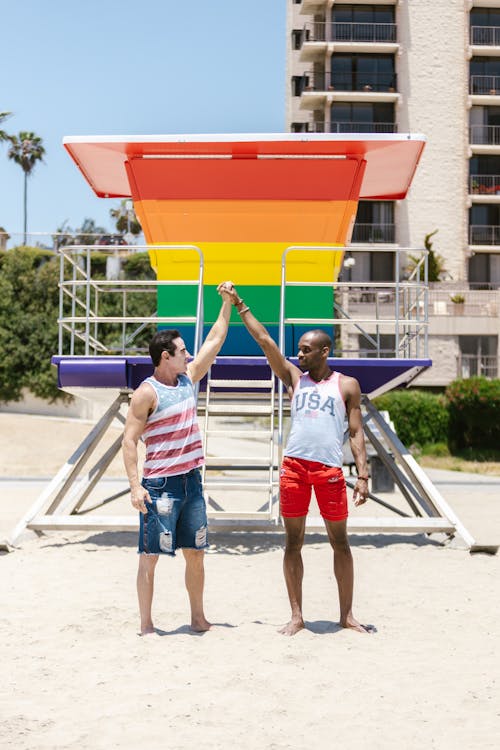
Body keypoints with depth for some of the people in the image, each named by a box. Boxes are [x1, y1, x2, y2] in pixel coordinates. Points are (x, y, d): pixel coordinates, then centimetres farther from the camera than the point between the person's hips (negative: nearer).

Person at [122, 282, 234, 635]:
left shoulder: (188, 379, 11)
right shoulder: (147, 393, -11)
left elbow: (214, 341, 18)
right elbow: (130, 440, -13)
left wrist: (227, 303, 16)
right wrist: (135, 486, -20)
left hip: (192, 481, 8)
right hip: (160, 485, -7)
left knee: (196, 553, 12)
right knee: (151, 555, -2)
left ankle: (198, 618, 24)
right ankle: (146, 625, 4)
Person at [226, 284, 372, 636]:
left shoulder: (347, 385, 8)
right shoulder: (294, 378, 14)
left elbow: (357, 433, 4)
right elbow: (265, 341, 10)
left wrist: (363, 475, -4)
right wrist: (240, 306, 7)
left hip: (330, 468, -2)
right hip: (293, 464, 2)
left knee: (340, 542, 4)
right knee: (293, 541, 4)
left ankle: (347, 614, 13)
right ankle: (297, 616, 11)